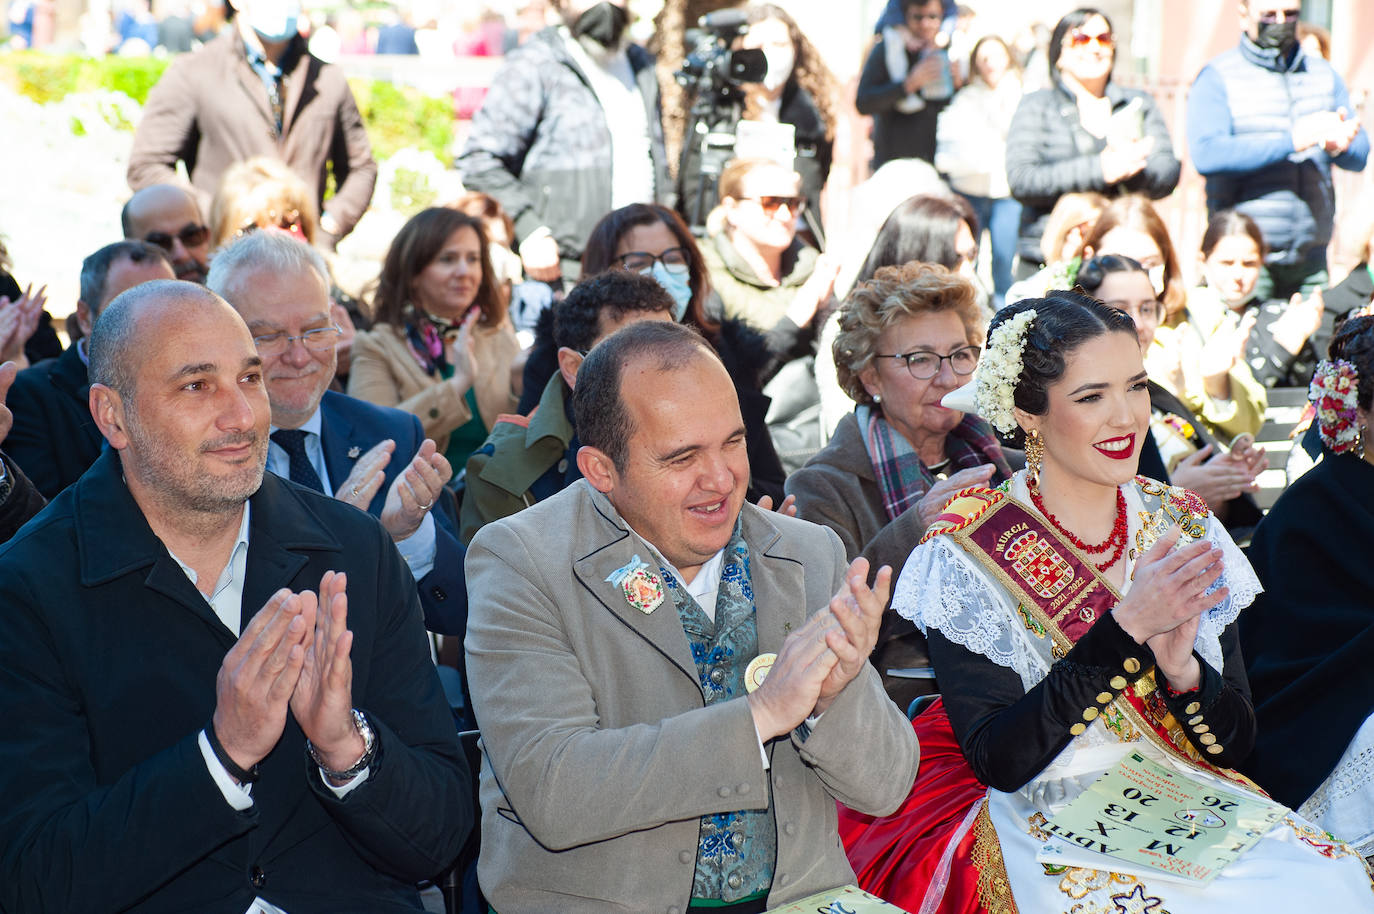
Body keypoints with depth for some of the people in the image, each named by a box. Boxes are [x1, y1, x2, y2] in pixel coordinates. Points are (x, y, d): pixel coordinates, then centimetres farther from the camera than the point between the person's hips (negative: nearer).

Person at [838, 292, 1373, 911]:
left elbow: (1236, 742, 4)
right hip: (1042, 830, -4)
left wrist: (1181, 666, -17)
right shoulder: (967, 552, -8)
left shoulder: (1185, 528, 4)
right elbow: (996, 760, -15)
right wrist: (1126, 627, -23)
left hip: (1186, 807, 4)